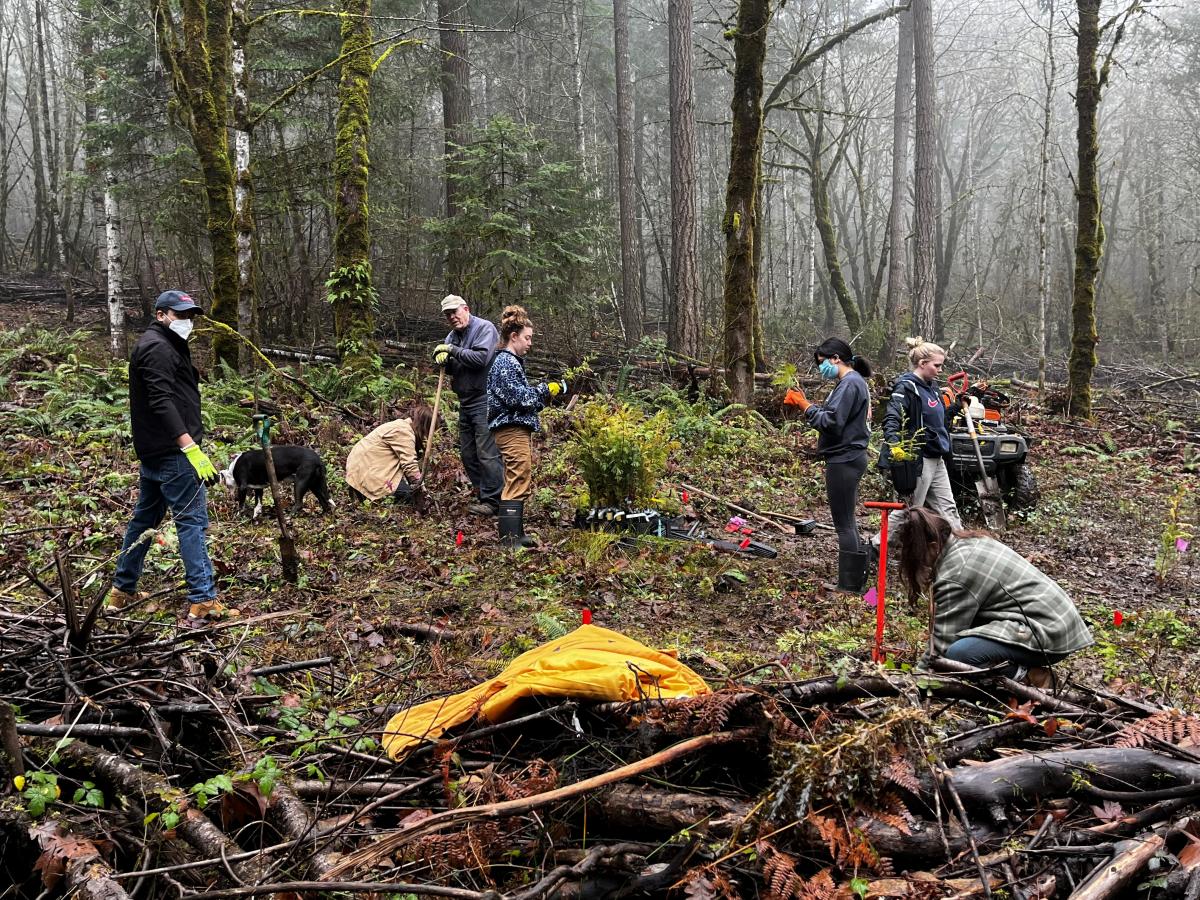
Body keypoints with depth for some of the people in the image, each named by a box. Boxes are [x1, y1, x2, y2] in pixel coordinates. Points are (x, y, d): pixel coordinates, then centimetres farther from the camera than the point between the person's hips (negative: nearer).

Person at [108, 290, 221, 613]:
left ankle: (123, 590, 26)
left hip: (152, 450, 11)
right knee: (192, 520, -9)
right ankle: (203, 597, -8)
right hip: (172, 452, -11)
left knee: (145, 518, 17)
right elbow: (162, 402, -23)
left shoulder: (164, 345, 20)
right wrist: (191, 448, -29)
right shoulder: (158, 347, -12)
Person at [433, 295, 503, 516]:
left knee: (487, 453, -9)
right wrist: (443, 360, -7)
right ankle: (481, 491, 25)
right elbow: (452, 368, 16)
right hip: (465, 401, 9)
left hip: (484, 400, -9)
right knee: (467, 453, 14)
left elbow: (480, 358, -23)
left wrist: (452, 350, -16)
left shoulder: (484, 328, -10)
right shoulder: (453, 335, 14)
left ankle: (492, 500, -4)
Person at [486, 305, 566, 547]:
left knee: (521, 482, 16)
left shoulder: (512, 361, 19)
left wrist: (544, 394, 11)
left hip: (519, 429, 11)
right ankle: (510, 540, -11)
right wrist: (545, 390, -10)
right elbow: (518, 397, -20)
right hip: (512, 430, -11)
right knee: (517, 484, -11)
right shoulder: (506, 362, -12)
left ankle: (516, 534, 24)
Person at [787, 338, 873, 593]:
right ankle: (857, 580, 24)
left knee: (844, 523, -5)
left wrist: (806, 407, -11)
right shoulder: (853, 382, 17)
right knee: (847, 522, 16)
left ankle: (850, 586, 0)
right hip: (849, 457, 11)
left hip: (844, 460, -11)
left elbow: (832, 421, -22)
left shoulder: (849, 383, -15)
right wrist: (806, 404, 8)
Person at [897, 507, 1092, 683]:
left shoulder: (954, 575, -18)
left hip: (1047, 633, -11)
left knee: (958, 654, -25)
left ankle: (1025, 675, -6)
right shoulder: (970, 541, 11)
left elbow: (944, 640, -14)